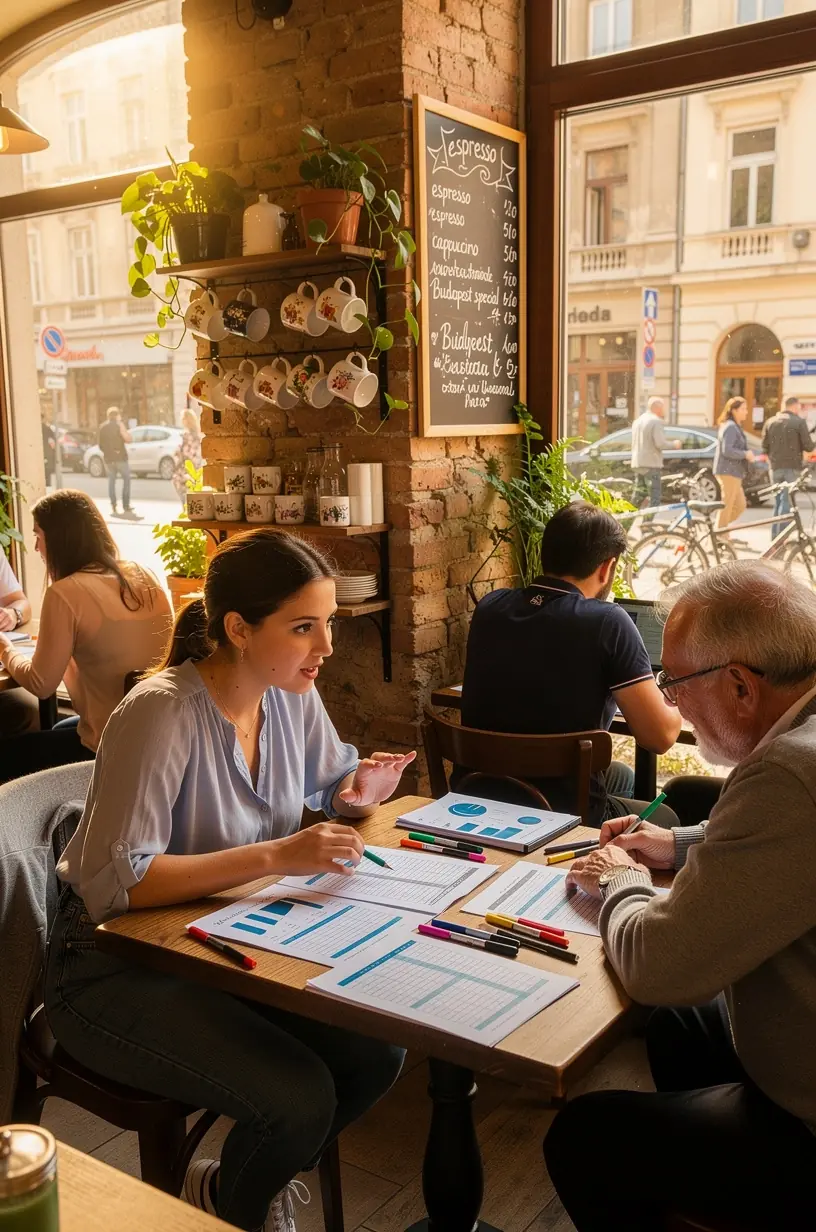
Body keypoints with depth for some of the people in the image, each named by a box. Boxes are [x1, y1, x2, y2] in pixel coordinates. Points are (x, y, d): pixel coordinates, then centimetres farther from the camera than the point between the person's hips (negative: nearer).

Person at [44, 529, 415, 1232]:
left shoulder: (293, 696, -4)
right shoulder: (162, 713, -26)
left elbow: (328, 785, 13)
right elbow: (113, 881, -29)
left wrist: (360, 789, -11)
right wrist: (275, 856, -34)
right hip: (119, 968, -7)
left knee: (377, 1054, -8)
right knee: (299, 1096, -22)